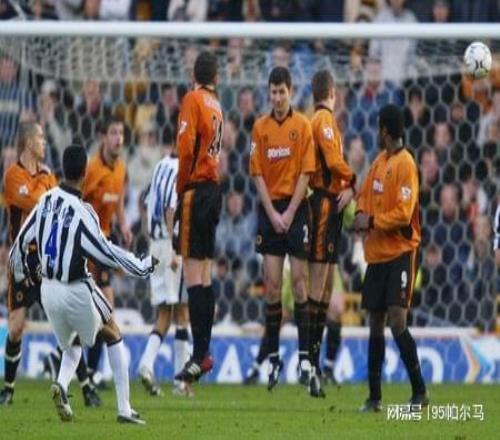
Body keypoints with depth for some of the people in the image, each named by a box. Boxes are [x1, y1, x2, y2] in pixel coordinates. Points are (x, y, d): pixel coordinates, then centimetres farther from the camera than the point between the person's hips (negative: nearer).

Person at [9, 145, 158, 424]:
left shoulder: (47, 200, -2)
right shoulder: (82, 212, -21)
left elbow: (22, 239, 7)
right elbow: (105, 251, -21)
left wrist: (19, 273, 24)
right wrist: (142, 266, -11)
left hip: (49, 289, 6)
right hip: (77, 291, -5)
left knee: (71, 345, 26)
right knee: (114, 337, 15)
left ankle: (62, 384, -8)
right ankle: (124, 409, 9)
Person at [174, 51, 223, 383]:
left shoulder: (193, 100, -7)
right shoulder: (216, 106, 13)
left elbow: (186, 147, -14)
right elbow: (216, 148, 11)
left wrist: (180, 189, -6)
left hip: (197, 190, -7)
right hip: (214, 190, 7)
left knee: (193, 275, -10)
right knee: (205, 274, 11)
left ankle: (199, 355, -14)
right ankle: (205, 352, 12)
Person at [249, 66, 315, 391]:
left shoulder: (302, 126, 0)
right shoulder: (260, 127, 7)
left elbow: (305, 173, -3)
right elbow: (258, 174, 4)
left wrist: (290, 213, -10)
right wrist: (272, 213, -6)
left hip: (296, 208, -2)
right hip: (269, 209, 2)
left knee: (299, 281, -4)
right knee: (272, 284, 0)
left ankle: (305, 356, -2)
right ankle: (273, 357, 4)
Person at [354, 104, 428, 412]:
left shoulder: (405, 164, -13)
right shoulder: (380, 161, 12)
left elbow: (403, 213, -19)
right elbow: (366, 194, 22)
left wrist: (372, 222, -15)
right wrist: (362, 214, 2)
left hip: (400, 252, -8)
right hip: (377, 253, 8)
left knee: (396, 321, -15)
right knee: (376, 323, 10)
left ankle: (420, 392, -7)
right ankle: (374, 397, 16)